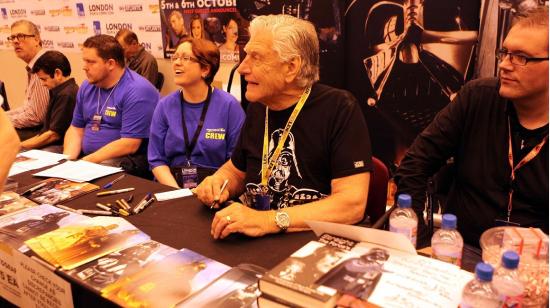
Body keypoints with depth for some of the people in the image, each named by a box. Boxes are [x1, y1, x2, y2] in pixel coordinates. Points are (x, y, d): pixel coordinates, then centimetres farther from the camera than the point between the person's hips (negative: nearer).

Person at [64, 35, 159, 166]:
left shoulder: (137, 91, -15)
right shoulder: (87, 86, 10)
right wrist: (68, 159, -2)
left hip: (124, 164, -7)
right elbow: (76, 129, 16)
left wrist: (86, 162, -19)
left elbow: (129, 145, -21)